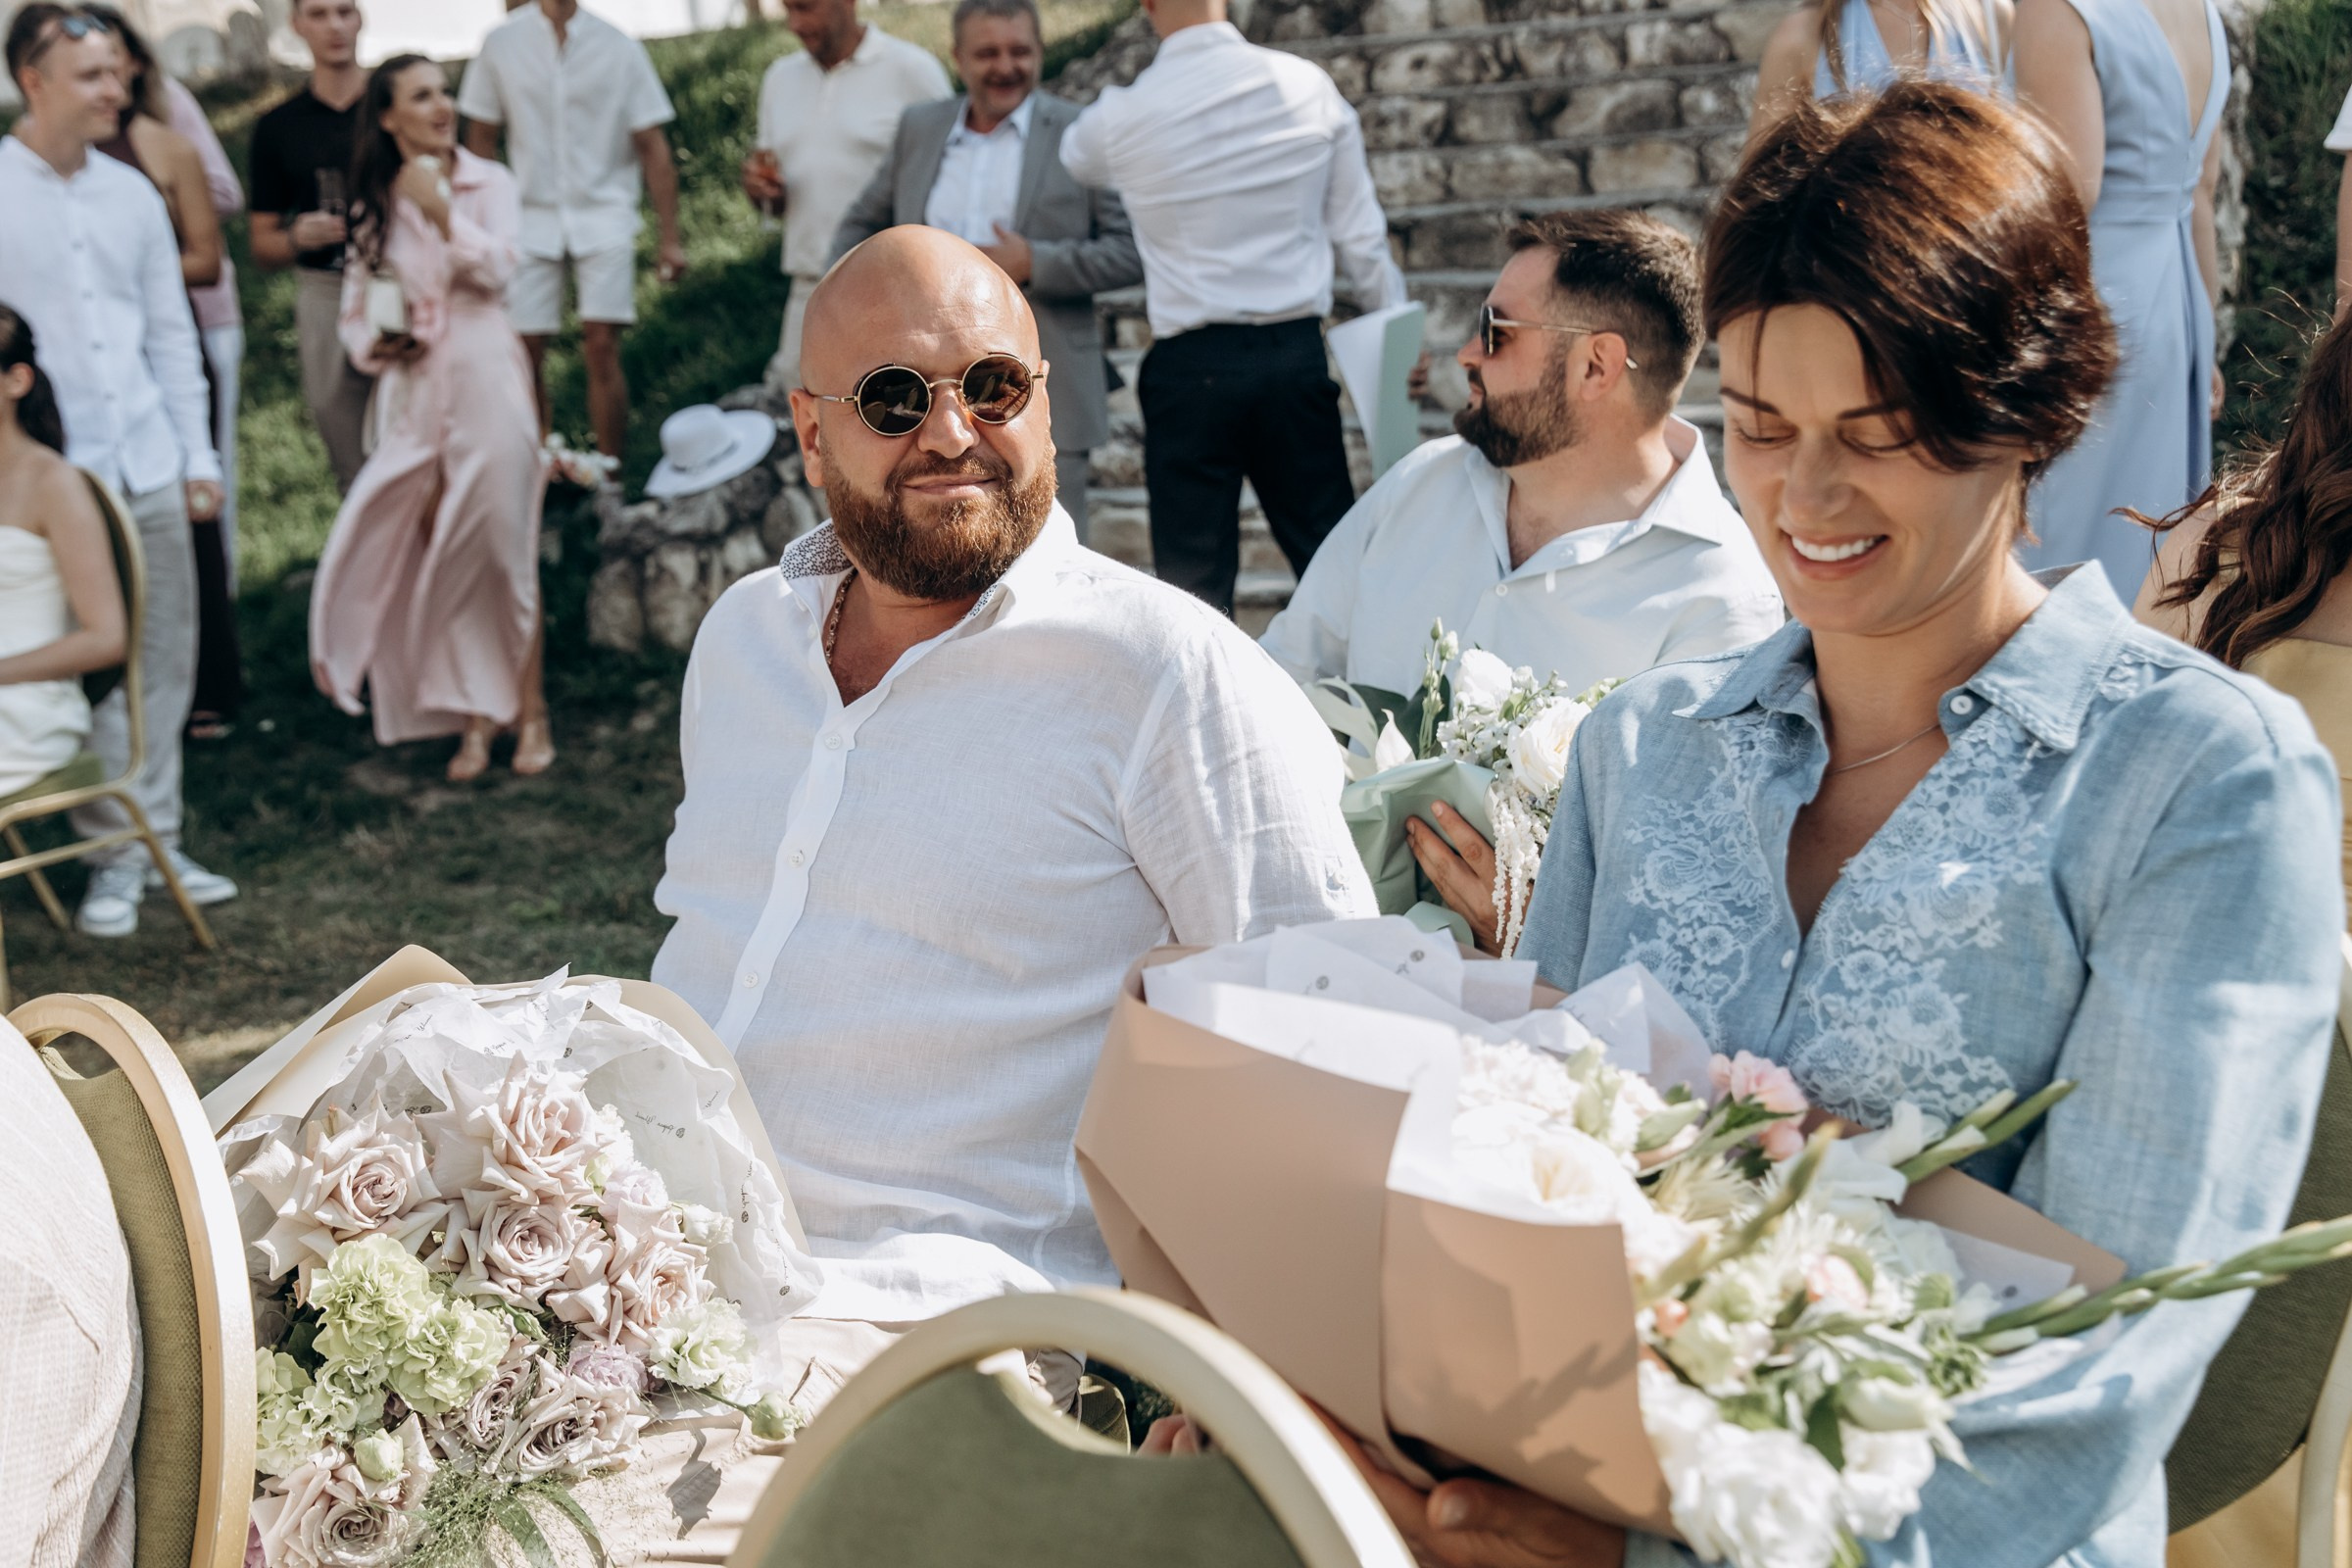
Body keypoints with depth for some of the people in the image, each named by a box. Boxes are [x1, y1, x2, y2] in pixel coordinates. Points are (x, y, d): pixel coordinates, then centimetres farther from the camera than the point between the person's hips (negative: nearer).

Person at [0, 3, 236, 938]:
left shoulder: (131, 193, 12)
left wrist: (197, 456, 12)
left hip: (147, 469, 5)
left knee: (164, 657, 8)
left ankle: (155, 839, 19)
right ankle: (114, 854, 9)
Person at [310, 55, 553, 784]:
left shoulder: (489, 183, 2)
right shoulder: (374, 204, 11)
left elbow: (498, 266, -13)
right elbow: (357, 302, 15)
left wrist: (441, 210, -17)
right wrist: (371, 342, -4)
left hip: (485, 380, -3)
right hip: (414, 390, 3)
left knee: (503, 549, -3)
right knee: (439, 558, 1)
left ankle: (529, 711, 8)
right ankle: (474, 716, 10)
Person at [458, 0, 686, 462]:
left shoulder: (619, 48, -1)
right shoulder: (501, 43, 3)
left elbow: (652, 147, 0)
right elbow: (481, 136, 10)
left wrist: (669, 238, -4)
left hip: (604, 214, -2)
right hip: (531, 216, 2)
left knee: (601, 347, -11)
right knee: (525, 351, 0)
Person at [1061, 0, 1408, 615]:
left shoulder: (1122, 115, -6)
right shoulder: (1310, 86, 1)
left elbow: (1069, 159, 17)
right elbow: (1360, 237, 6)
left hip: (1190, 367, -2)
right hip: (1296, 356, 2)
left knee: (1193, 581, 3)